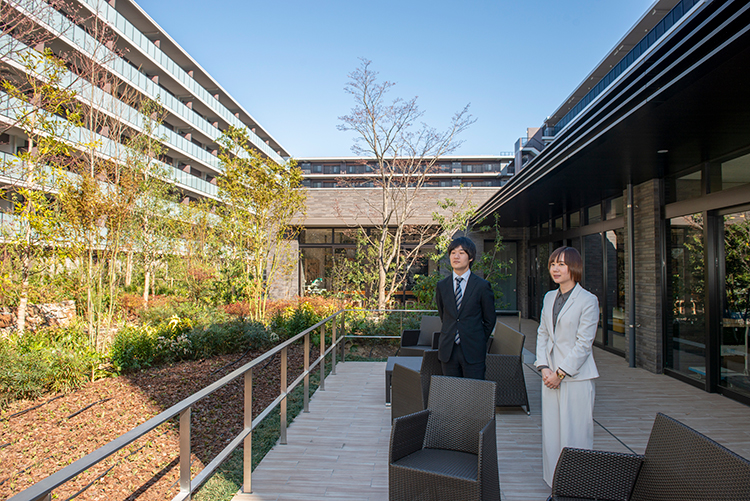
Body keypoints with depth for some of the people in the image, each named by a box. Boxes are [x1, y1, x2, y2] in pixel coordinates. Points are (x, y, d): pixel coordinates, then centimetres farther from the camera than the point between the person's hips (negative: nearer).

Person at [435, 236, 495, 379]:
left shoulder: (482, 286, -4)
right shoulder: (442, 286, 6)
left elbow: (489, 320, 4)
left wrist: (478, 342, 8)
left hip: (473, 351, -3)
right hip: (448, 351, 3)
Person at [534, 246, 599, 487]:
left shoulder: (588, 300, -9)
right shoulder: (549, 297, 10)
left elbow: (583, 343, -12)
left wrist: (560, 373, -14)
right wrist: (544, 368, -2)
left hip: (576, 376, -6)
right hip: (551, 375, 6)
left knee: (575, 434, 2)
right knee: (551, 432, 12)